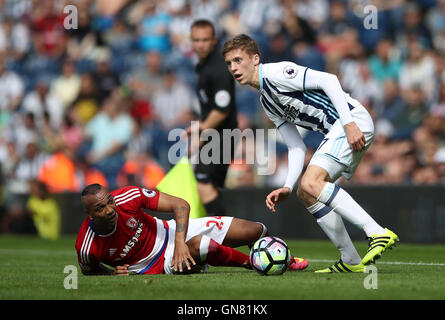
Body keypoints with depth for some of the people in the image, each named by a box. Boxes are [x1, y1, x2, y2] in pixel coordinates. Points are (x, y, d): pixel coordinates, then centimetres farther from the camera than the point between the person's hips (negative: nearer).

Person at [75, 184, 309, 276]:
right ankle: (252, 263, -9)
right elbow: (90, 271, 0)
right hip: (159, 266, -3)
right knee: (201, 245, -38)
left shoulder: (128, 196, -23)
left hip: (172, 233, 3)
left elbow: (180, 205, -17)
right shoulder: (87, 248, -25)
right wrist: (113, 273, -22)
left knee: (256, 231, 0)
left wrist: (180, 244, -31)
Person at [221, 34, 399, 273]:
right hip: (337, 130, 10)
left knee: (310, 183, -23)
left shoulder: (276, 72, -7)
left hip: (353, 120, -10)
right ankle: (351, 261, 11)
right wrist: (287, 187, 5)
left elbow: (327, 80, -16)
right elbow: (296, 146, 18)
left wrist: (349, 124, -23)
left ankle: (377, 233, -26)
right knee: (306, 194, 9)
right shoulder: (266, 103, 21)